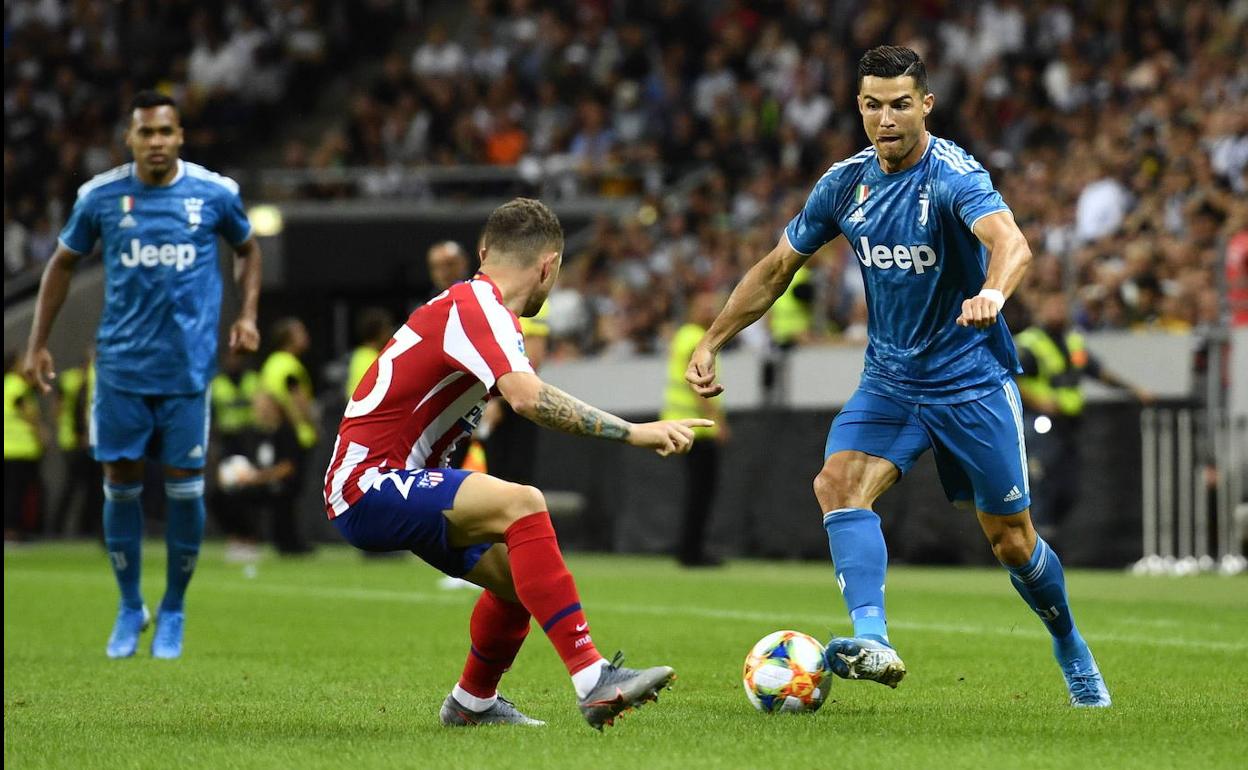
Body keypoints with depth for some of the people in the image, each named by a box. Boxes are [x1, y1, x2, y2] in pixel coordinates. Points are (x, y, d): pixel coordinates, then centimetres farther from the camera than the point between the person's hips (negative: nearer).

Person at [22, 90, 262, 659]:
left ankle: (173, 611, 16)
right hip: (121, 364, 1)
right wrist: (37, 345, 8)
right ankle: (130, 607, 19)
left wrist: (247, 315, 2)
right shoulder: (100, 196, -2)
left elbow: (247, 249, 16)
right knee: (120, 480, 2)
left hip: (187, 369, -1)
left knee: (184, 485, -1)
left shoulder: (215, 193, -2)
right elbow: (63, 264, 11)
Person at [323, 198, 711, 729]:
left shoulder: (471, 303, 14)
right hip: (367, 485, -10)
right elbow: (528, 398, -32)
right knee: (521, 503, -29)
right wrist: (632, 432, -31)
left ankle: (473, 702, 35)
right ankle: (592, 680, -36)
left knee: (516, 574, 13)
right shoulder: (476, 306, -16)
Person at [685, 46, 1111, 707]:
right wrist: (711, 342, 9)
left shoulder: (954, 175, -19)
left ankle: (1074, 655, 29)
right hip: (889, 376, 4)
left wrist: (991, 292, -61)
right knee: (839, 482, -24)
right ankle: (872, 641, -36)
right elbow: (777, 266, 13)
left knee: (1010, 541, 3)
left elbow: (1011, 242, -38)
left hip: (972, 378, -4)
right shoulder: (846, 182, -1)